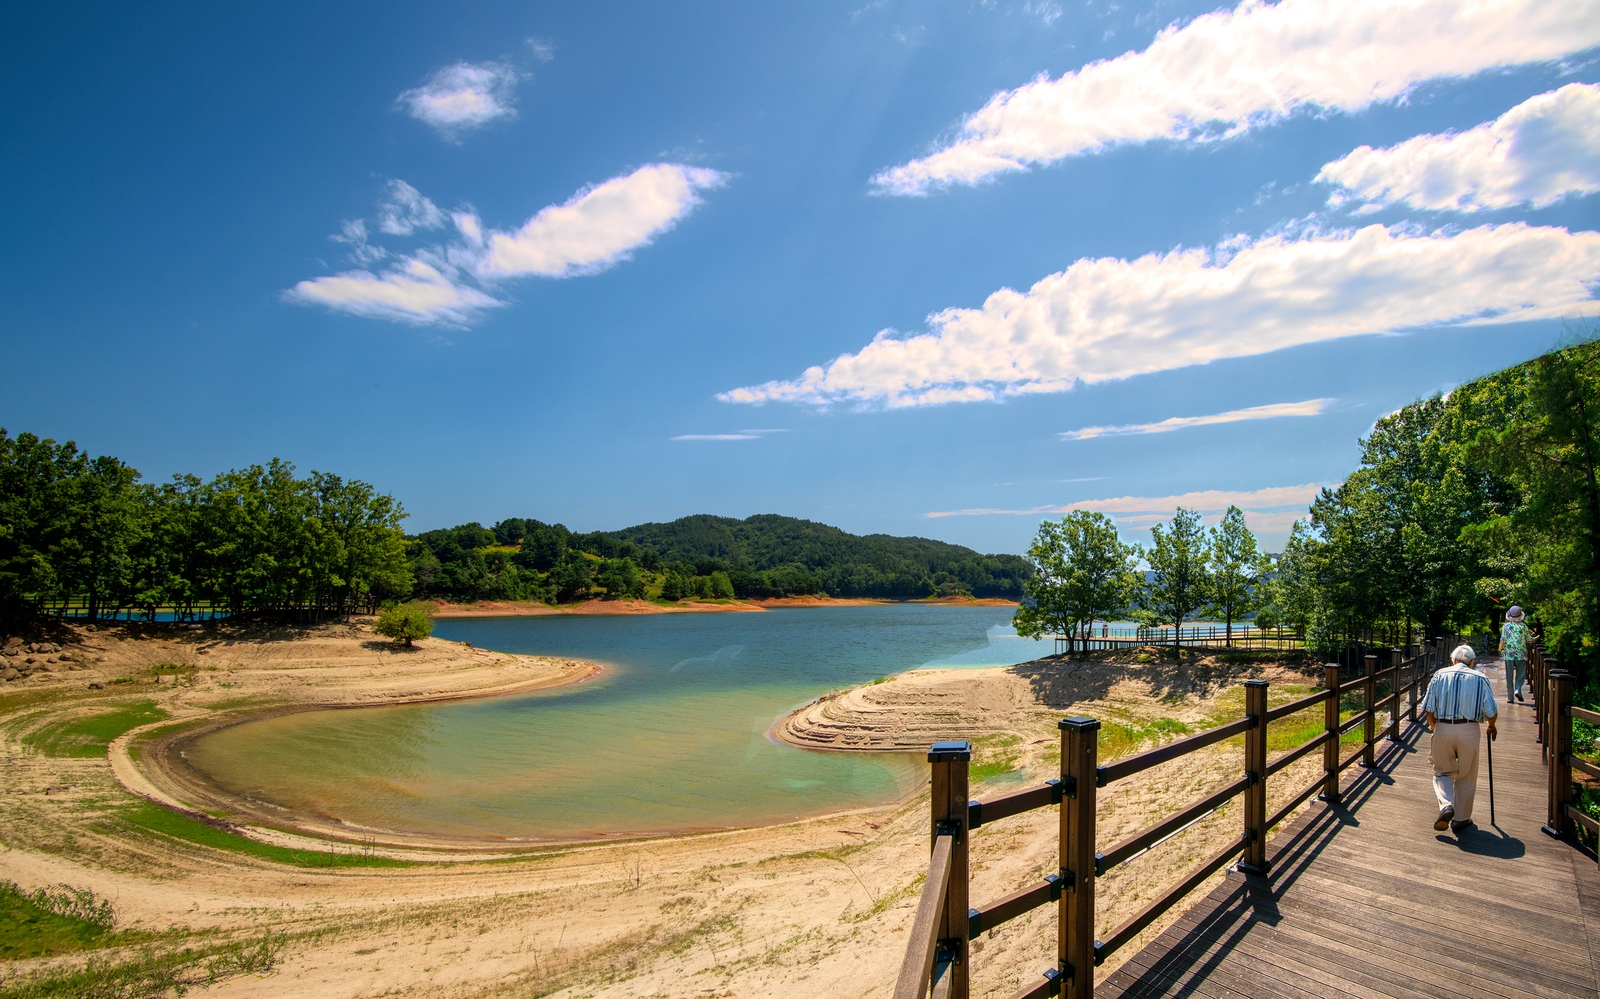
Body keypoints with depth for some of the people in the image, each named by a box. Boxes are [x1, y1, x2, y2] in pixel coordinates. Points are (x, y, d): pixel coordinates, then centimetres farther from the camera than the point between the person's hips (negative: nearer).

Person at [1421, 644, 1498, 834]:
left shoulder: (1439, 675, 5)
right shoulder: (1480, 679, 2)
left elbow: (1429, 708, 3)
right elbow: (1491, 710, 0)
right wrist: (1491, 726, 21)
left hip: (1442, 730, 0)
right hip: (1469, 731, 0)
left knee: (1442, 772, 13)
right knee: (1466, 777, 13)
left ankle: (1446, 806, -10)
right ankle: (1461, 819, 20)